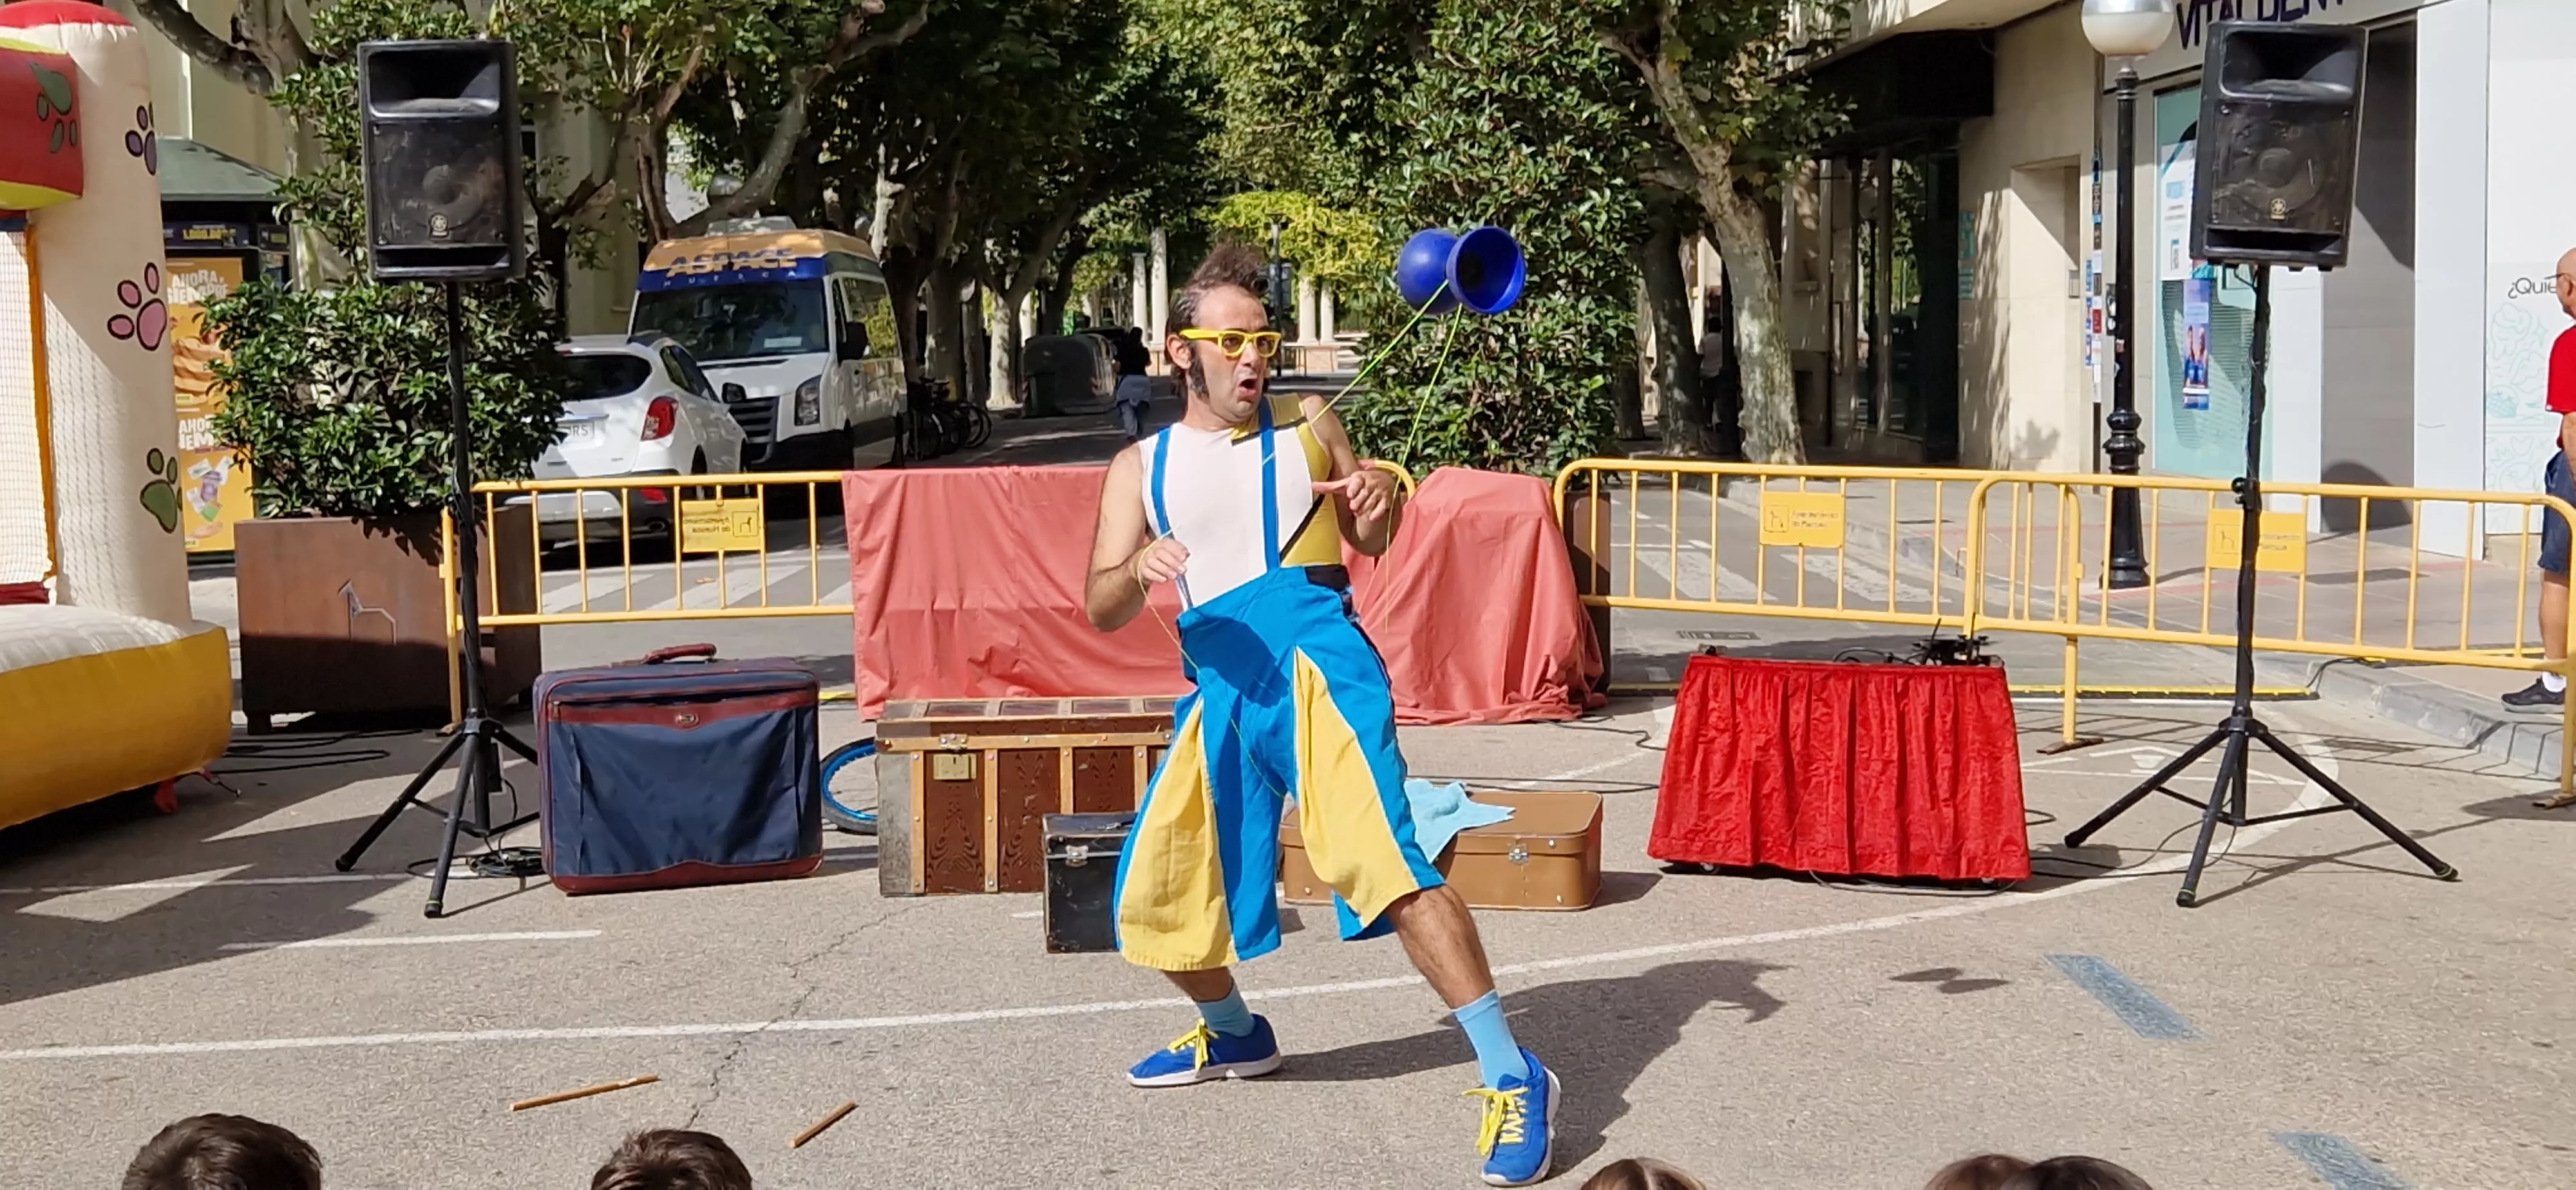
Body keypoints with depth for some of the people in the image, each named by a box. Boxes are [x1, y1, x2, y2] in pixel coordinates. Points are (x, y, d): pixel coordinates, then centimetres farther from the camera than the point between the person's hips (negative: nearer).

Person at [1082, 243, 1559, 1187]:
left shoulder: (1307, 424, 12)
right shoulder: (1141, 466, 14)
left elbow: (1370, 543, 22)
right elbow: (1101, 611, 7)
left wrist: (1376, 508, -3)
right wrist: (1137, 568, -16)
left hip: (1313, 659, -4)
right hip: (1219, 689, 4)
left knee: (1387, 863, -23)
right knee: (1152, 901, 9)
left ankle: (1514, 1077, -20)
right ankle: (1234, 1035, 38)